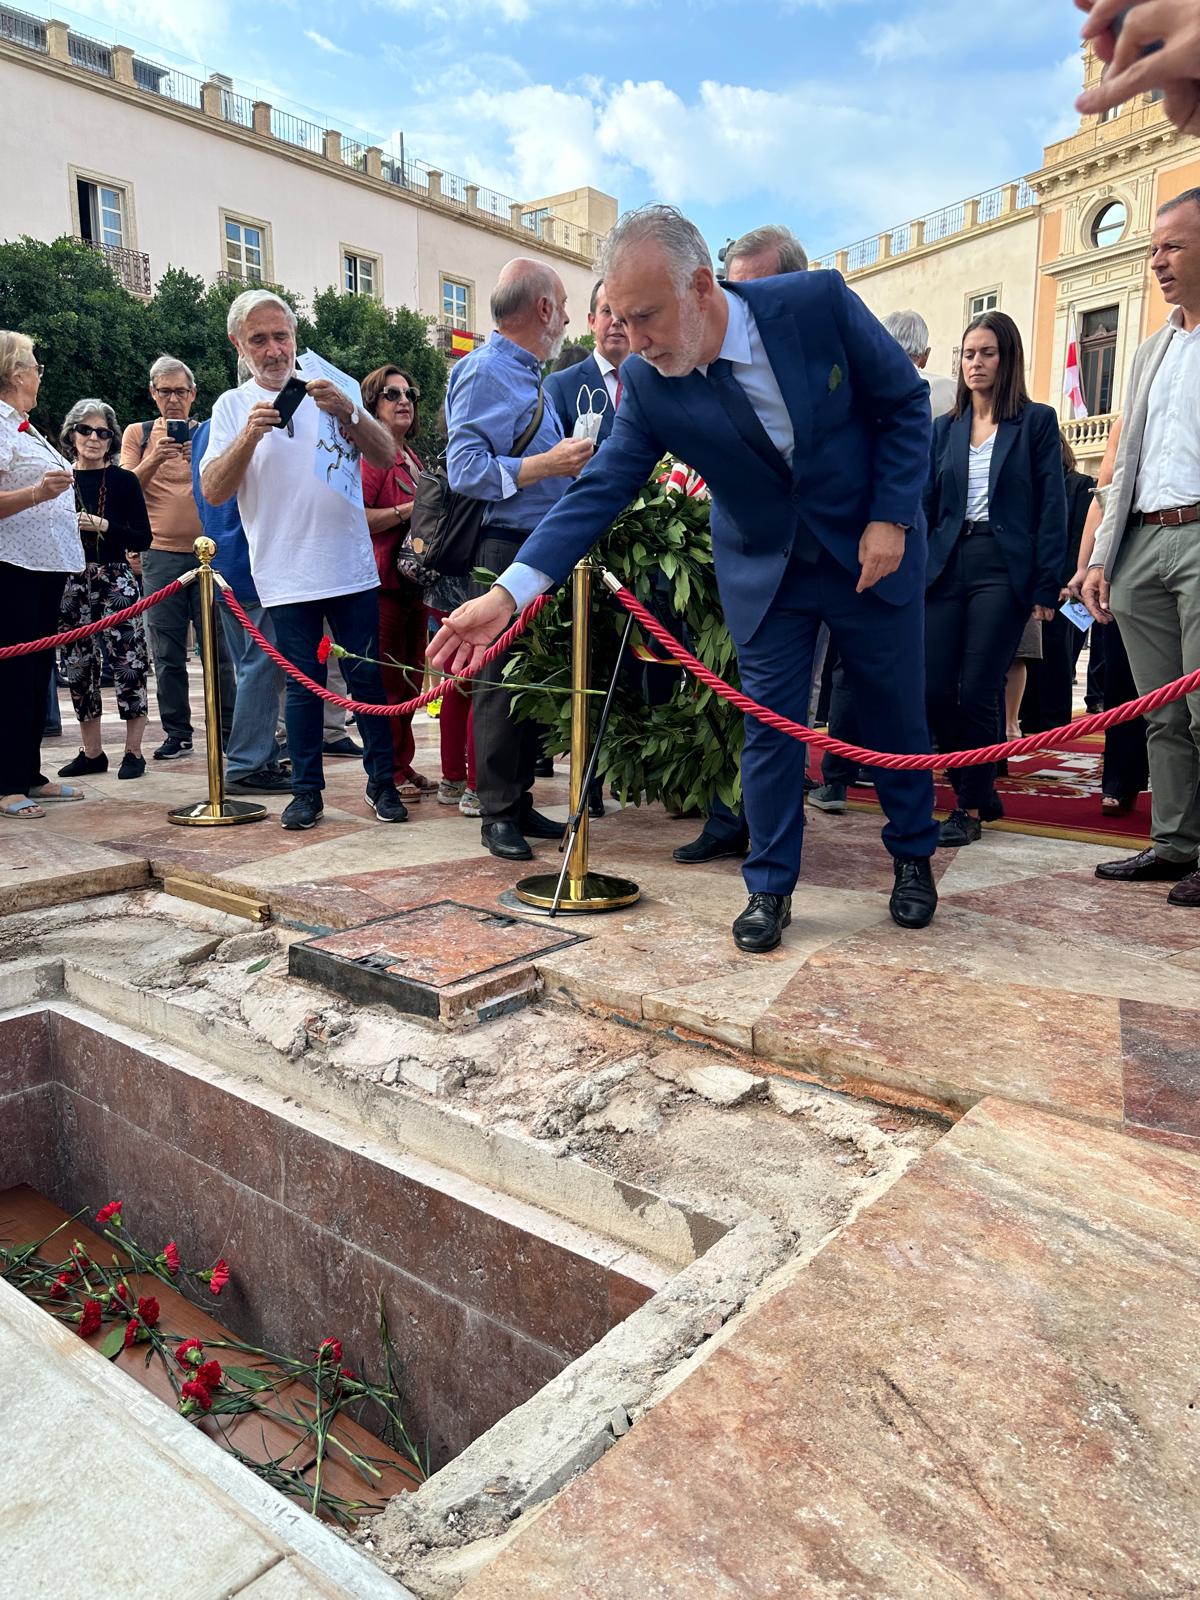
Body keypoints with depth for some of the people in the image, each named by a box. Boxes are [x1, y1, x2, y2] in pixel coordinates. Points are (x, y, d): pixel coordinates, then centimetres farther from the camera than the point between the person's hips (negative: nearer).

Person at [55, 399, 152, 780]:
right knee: (78, 668, 6)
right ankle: (91, 752, 17)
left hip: (116, 581, -3)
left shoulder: (124, 481, 1)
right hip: (71, 584, 3)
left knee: (128, 664, -7)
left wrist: (103, 526, -15)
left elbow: (143, 538, -3)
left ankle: (133, 751, 3)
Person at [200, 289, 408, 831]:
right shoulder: (232, 406, 7)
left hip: (351, 567, 0)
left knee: (368, 676, 3)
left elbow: (387, 457, -3)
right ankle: (306, 791, 17)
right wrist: (249, 436, -20)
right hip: (284, 576, 0)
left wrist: (348, 413, -20)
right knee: (302, 684, 6)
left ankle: (382, 783, 15)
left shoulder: (329, 390, 8)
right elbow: (213, 492, -5)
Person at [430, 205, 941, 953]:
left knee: (897, 713, 10)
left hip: (872, 548, 0)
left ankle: (914, 856, 33)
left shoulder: (817, 301, -20)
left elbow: (906, 400, -9)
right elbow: (602, 489, -16)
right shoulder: (648, 383, -15)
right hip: (765, 569, 1)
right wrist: (510, 590, -26)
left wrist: (891, 518, -16)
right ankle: (770, 887, 18)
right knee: (770, 724, 1)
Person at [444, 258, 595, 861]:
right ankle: (498, 813, 6)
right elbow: (465, 471, -18)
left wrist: (572, 459, 12)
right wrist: (549, 464, -17)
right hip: (504, 549, -9)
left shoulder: (528, 374, 19)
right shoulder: (486, 371, -9)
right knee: (501, 683, -4)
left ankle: (519, 803, 21)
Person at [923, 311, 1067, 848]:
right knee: (935, 691, -2)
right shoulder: (945, 428, 16)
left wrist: (1047, 586, -9)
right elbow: (928, 503, 14)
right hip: (948, 567, 4)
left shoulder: (1036, 421, 5)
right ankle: (979, 787, 19)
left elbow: (1051, 508, 0)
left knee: (976, 692, -8)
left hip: (1004, 569, -4)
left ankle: (970, 807, 5)